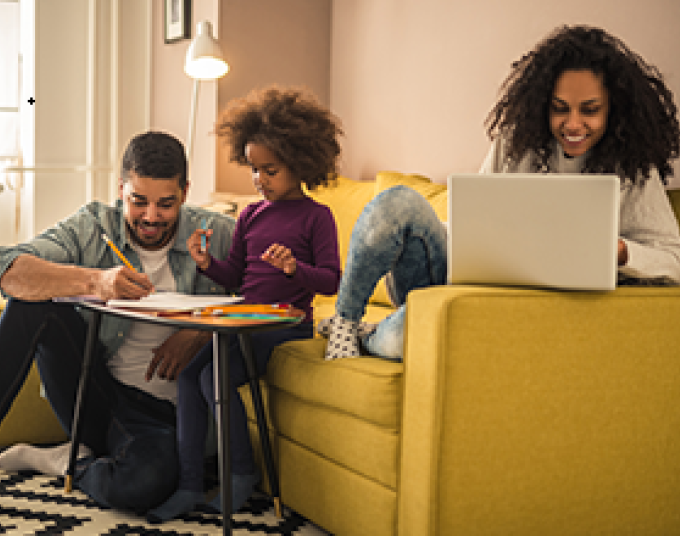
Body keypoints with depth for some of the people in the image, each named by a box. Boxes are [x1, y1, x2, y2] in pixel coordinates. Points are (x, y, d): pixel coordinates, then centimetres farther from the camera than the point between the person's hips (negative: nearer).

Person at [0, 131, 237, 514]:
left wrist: (200, 332, -17)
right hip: (91, 392, 2)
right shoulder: (92, 228, -2)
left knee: (145, 484, -36)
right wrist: (94, 281, -35)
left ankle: (57, 461, -4)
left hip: (158, 410, -1)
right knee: (36, 298, -21)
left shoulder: (218, 235, -2)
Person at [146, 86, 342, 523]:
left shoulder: (315, 216, -3)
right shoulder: (250, 216, 15)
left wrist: (293, 268, -27)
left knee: (215, 375, -23)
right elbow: (235, 276, 16)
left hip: (287, 326, -6)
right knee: (187, 371, -14)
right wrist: (207, 263, -4)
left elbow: (331, 280, -10)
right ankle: (189, 485, -10)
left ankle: (243, 472, -4)